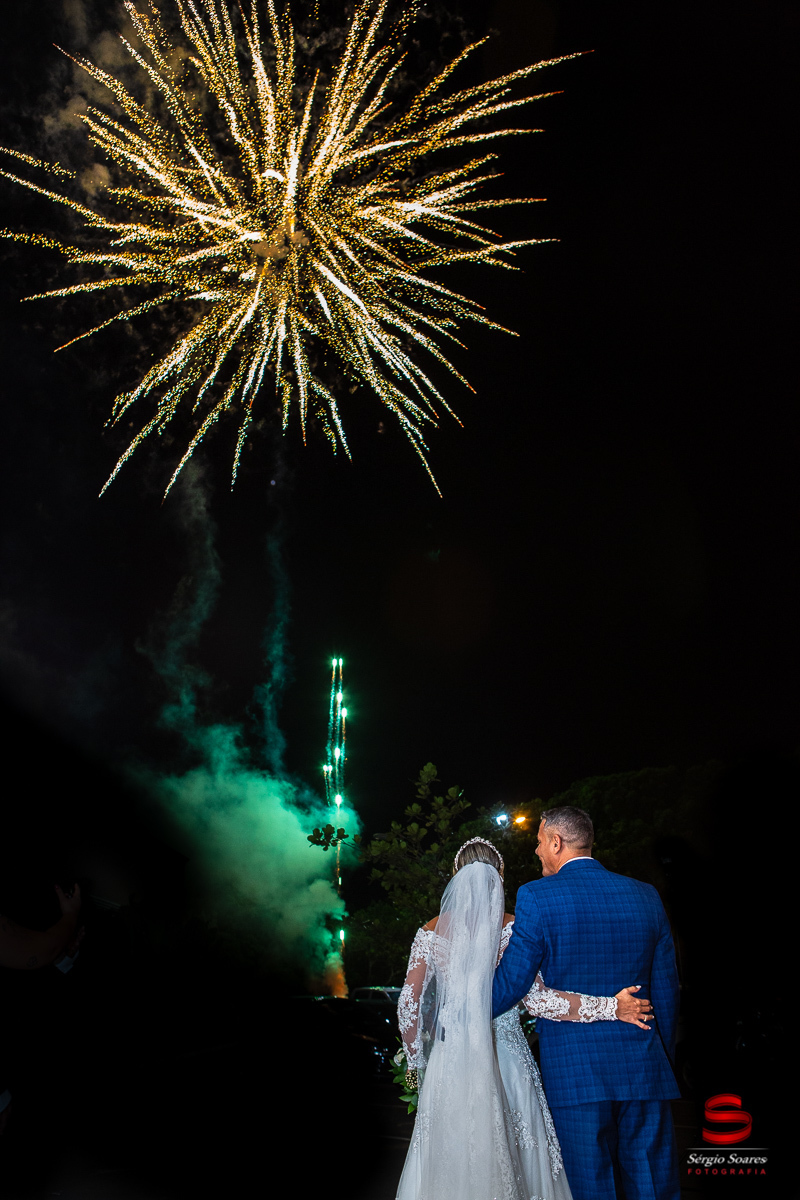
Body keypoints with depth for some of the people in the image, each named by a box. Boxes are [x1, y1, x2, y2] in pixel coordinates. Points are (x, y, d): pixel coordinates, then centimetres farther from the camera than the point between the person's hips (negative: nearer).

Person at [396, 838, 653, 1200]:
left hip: (449, 1057, 2)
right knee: (511, 1156, 13)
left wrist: (415, 1061, 15)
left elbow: (409, 1003, 1)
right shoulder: (513, 928, -6)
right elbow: (536, 999, -14)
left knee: (449, 1158, 13)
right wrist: (611, 1007, -12)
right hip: (504, 1056, -1)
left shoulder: (431, 932, 0)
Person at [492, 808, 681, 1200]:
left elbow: (509, 984, -11)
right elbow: (666, 989, 9)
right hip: (642, 1067, 4)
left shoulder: (537, 896, -10)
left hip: (574, 1070, -4)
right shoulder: (646, 895, 5)